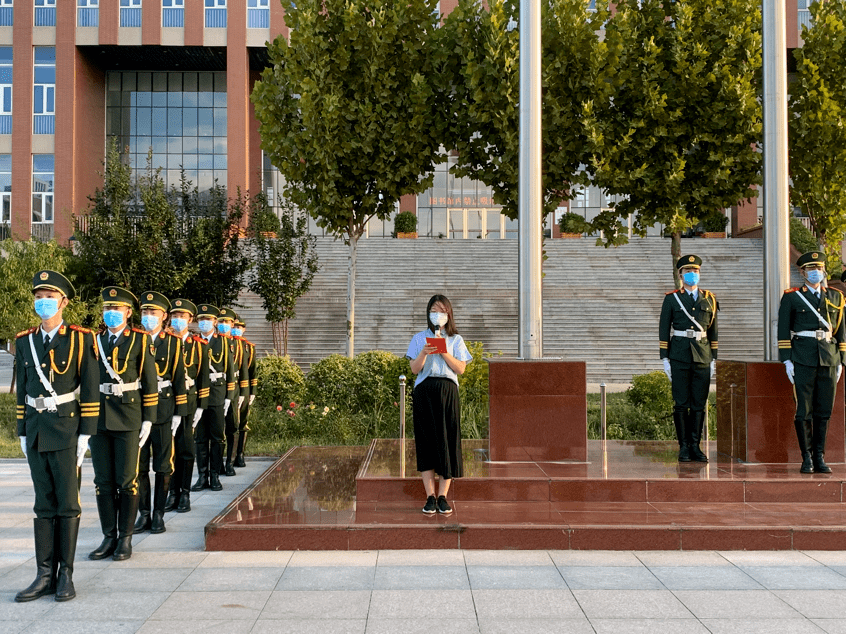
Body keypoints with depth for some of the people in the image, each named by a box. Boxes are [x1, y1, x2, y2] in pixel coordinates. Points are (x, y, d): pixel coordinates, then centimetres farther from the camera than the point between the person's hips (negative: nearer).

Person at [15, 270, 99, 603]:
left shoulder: (80, 339, -4)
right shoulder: (25, 342, 10)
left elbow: (90, 390, -5)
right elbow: (22, 391, 14)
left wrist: (85, 435, -9)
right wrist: (23, 433, 11)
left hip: (66, 430, -4)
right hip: (35, 431, 4)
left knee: (68, 503, 1)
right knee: (44, 504, 7)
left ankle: (66, 574, 9)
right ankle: (45, 575, 11)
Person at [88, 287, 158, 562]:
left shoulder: (140, 340, 0)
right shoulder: (95, 341, 11)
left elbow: (150, 382, -1)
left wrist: (148, 420, -5)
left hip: (128, 419, -4)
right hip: (98, 419, 4)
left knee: (127, 481, 1)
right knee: (103, 481, 6)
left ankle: (125, 539, 10)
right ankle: (109, 537, 15)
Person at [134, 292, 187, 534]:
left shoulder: (173, 343, 3)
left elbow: (179, 379, 2)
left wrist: (178, 413, -3)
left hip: (163, 411, -1)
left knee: (163, 466, 3)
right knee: (139, 466, 5)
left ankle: (159, 514, 13)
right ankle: (143, 514, 15)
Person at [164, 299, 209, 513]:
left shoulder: (198, 345, 5)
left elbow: (203, 377, 4)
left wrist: (201, 406, -1)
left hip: (188, 401, -1)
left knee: (186, 448, 1)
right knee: (170, 448, 3)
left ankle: (185, 494, 8)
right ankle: (173, 493, 11)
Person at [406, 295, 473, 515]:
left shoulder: (456, 340, 12)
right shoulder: (420, 338, 12)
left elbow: (460, 368, 1)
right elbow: (414, 369, 3)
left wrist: (443, 352, -9)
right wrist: (424, 352, -14)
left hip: (447, 391, 0)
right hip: (424, 391, 0)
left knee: (447, 440, -4)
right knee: (426, 441, -3)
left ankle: (443, 497, 1)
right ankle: (430, 497, 0)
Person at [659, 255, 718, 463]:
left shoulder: (709, 299, 11)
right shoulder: (671, 299, 4)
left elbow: (713, 331, 13)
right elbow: (663, 329, 3)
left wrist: (714, 359, 8)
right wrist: (665, 359, -3)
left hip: (703, 357, 2)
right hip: (679, 357, -2)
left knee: (699, 404, 4)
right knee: (681, 404, -1)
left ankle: (696, 446, 11)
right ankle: (684, 447, 6)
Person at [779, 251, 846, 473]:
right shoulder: (791, 298, 3)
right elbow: (783, 331, 0)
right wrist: (787, 360, -6)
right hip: (803, 361, -3)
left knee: (824, 411, 5)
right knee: (804, 411, -2)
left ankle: (820, 458, 13)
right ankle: (807, 458, 6)